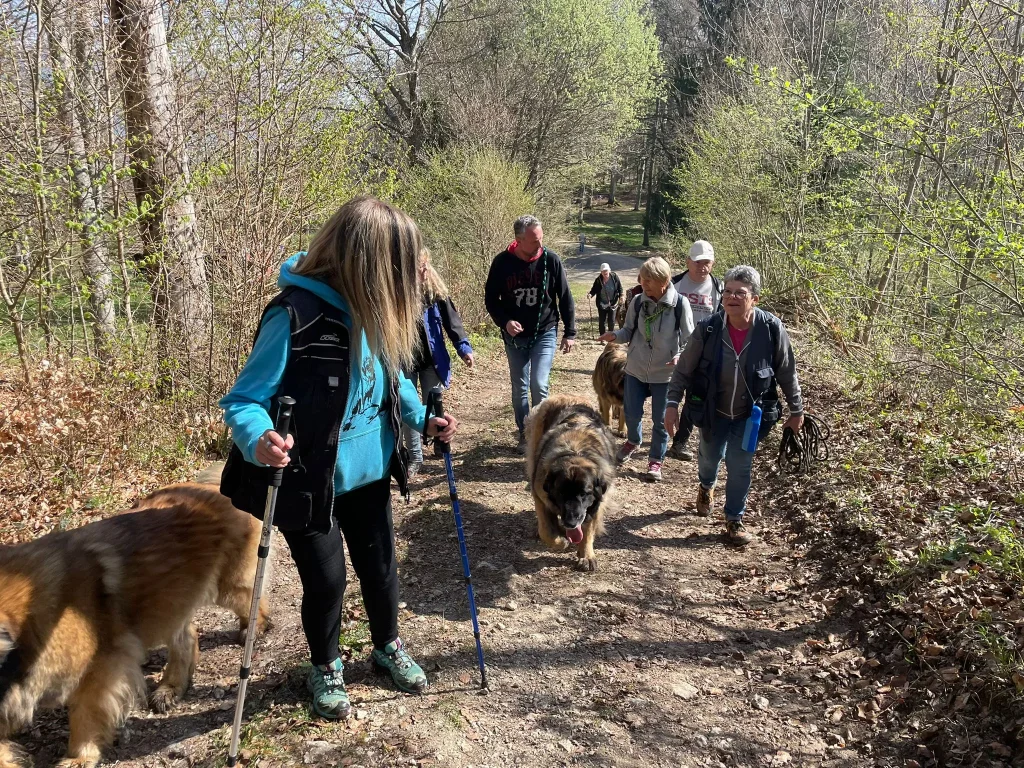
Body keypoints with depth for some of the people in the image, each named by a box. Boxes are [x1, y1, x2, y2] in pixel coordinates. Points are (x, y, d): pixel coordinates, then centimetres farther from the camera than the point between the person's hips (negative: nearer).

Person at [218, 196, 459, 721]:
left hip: (369, 471, 6)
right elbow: (243, 400, -23)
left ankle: (388, 647, 47)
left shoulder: (371, 310, -4)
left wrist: (422, 419, 2)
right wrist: (258, 441, -43)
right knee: (325, 580, 8)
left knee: (379, 565, 19)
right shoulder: (295, 316, -26)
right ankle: (325, 668, 38)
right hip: (312, 480, -6)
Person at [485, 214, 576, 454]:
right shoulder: (502, 262, -10)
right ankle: (525, 434, 25)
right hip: (514, 336, 2)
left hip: (545, 333, -2)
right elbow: (491, 299, 0)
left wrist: (570, 333, 0)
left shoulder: (551, 260, -11)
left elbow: (565, 299, -2)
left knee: (539, 384, -14)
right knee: (519, 388, 10)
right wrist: (504, 321, -17)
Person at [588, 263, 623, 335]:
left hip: (612, 303, 0)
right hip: (602, 304, 0)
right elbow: (594, 289, -1)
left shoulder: (614, 277, -7)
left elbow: (620, 287, 2)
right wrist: (590, 294, -21)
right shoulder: (598, 280, -8)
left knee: (611, 321, 3)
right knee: (602, 321, 6)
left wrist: (621, 295, -12)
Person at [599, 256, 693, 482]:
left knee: (660, 420, 9)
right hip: (636, 369, 3)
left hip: (665, 373, -2)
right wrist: (615, 335, -18)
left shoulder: (680, 304, -15)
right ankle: (633, 441, 43)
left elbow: (689, 340, -8)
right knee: (631, 412, 12)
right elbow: (629, 332, 3)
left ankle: (656, 460, 27)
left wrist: (681, 357, -26)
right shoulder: (638, 302, -7)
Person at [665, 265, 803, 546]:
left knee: (740, 467, 3)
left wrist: (796, 411, 0)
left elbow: (787, 373, -7)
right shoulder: (707, 329, -21)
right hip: (714, 412, 1)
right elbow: (683, 370, -10)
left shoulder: (772, 329, -21)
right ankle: (706, 488, 57)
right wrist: (672, 404, -14)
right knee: (710, 455, 22)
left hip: (751, 414, -1)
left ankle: (734, 521, 24)